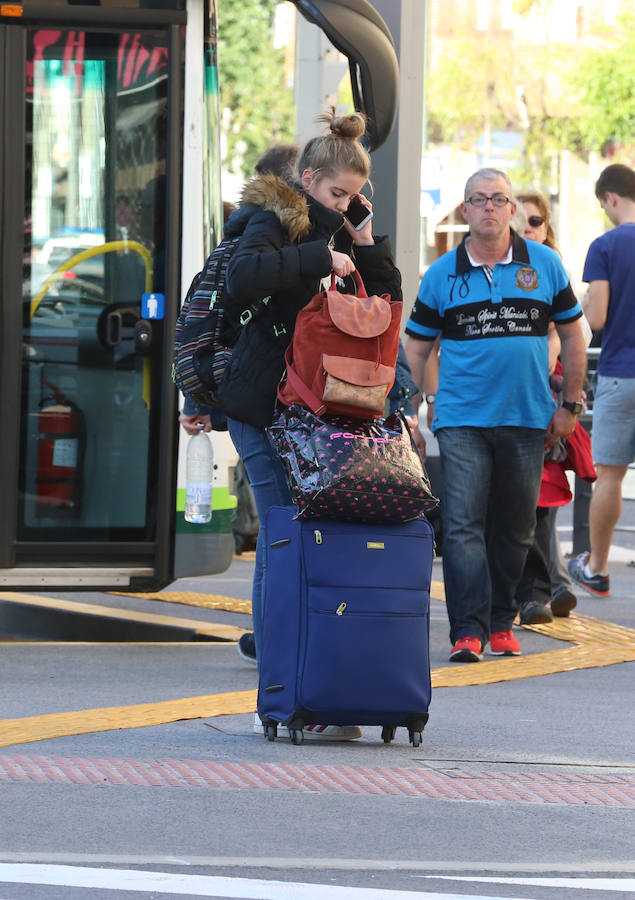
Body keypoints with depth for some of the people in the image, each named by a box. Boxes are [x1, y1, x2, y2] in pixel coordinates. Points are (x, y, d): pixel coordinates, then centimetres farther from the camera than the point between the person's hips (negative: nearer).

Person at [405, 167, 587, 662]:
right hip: (461, 420, -1)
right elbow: (415, 347, 10)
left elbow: (572, 335, 11)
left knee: (514, 528, 8)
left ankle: (501, 623, 21)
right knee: (463, 525, -10)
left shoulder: (545, 265, 5)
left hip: (527, 419, 1)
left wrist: (569, 406, 7)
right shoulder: (442, 274, 4)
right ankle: (468, 630, -12)